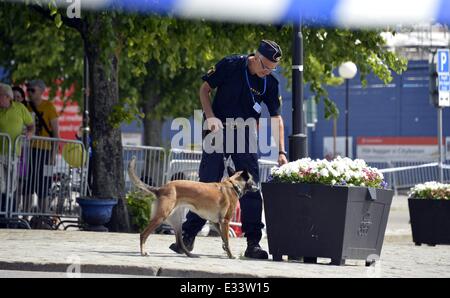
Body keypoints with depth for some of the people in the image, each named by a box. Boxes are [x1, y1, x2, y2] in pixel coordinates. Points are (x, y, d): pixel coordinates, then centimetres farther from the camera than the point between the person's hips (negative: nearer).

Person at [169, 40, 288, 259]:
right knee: (207, 183, 0)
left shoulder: (270, 83, -2)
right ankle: (188, 236, 7)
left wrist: (281, 151, -7)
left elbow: (276, 117, 1)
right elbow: (205, 89, -1)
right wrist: (210, 116, -14)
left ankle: (253, 243, 0)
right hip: (218, 128, -2)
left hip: (245, 134, 2)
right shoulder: (230, 66, -10)